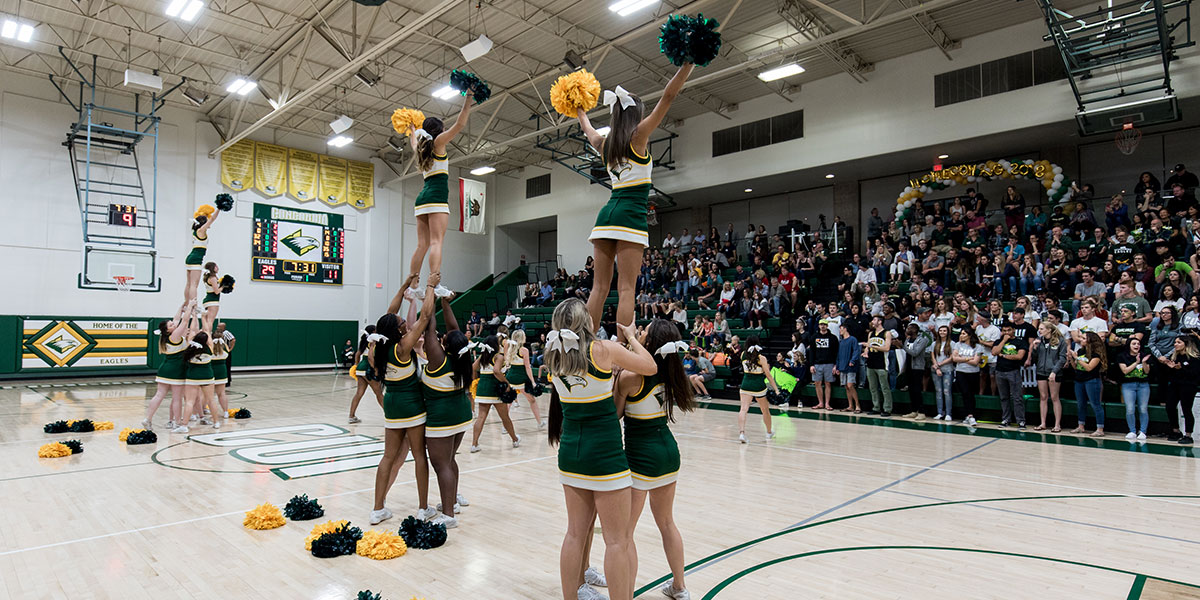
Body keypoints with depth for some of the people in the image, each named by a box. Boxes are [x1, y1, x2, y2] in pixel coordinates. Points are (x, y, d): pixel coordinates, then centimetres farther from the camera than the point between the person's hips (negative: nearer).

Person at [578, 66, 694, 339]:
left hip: (606, 214, 6)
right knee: (626, 289, -10)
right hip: (630, 214, -6)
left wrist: (581, 113, 59)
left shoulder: (604, 144, 16)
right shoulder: (637, 136, -1)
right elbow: (668, 96, -4)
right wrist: (689, 62, -2)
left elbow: (588, 130, 39)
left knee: (600, 287, 6)